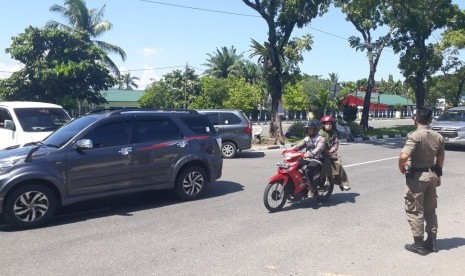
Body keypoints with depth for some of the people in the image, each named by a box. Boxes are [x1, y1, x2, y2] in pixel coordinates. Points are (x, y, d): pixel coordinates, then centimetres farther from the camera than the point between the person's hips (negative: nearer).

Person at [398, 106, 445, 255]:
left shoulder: (415, 135, -19)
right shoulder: (438, 137, 2)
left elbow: (404, 156, -30)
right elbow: (440, 159, 10)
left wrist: (402, 168, -11)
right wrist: (438, 175, 23)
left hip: (417, 176, -7)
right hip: (432, 175, 7)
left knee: (414, 210, 4)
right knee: (430, 210, 18)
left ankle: (419, 244, 10)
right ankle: (432, 241, 26)